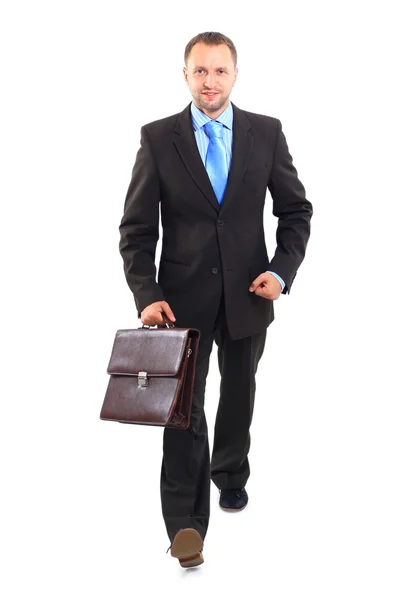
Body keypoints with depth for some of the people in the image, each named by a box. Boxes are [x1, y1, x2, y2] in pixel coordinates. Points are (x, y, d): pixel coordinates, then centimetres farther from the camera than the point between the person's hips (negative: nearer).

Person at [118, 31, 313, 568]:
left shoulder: (267, 133, -1)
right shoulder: (158, 137, -5)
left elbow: (295, 210, 3)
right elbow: (137, 227, -5)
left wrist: (282, 270, -12)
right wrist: (147, 295, -16)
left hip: (247, 293, 2)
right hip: (184, 295, -2)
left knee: (239, 393, 21)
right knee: (183, 407, -4)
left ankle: (230, 472, 46)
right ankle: (186, 524, 4)